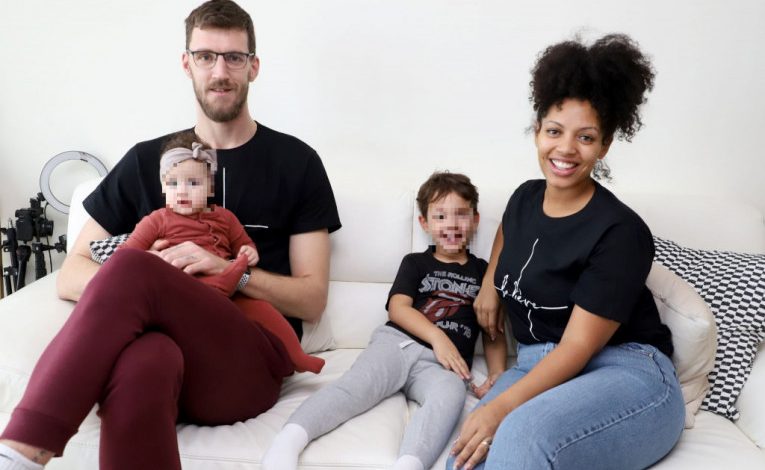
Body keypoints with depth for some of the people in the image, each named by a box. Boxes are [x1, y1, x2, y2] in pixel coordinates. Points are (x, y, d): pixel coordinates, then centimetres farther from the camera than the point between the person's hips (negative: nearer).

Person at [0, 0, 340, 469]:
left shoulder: (296, 162, 10)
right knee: (142, 362, -40)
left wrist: (227, 269, -11)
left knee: (131, 267, -32)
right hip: (168, 342, 2)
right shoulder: (146, 161, 17)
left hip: (250, 362, -1)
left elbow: (312, 300, 7)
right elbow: (71, 276, 14)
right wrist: (137, 284, -9)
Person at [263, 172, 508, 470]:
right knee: (356, 386, -28)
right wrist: (437, 337, -11)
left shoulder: (482, 272, 22)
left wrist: (497, 373, 0)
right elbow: (398, 308, 5)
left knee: (451, 393, -35)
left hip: (443, 364, 0)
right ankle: (288, 440, -46)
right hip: (398, 343, 0)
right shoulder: (415, 263, 20)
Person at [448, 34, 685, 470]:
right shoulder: (527, 197, 8)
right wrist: (490, 284, 25)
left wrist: (501, 407, -25)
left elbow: (579, 346, -18)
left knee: (521, 435, -37)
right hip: (538, 368, 5)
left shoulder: (620, 232, -13)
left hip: (628, 377, -5)